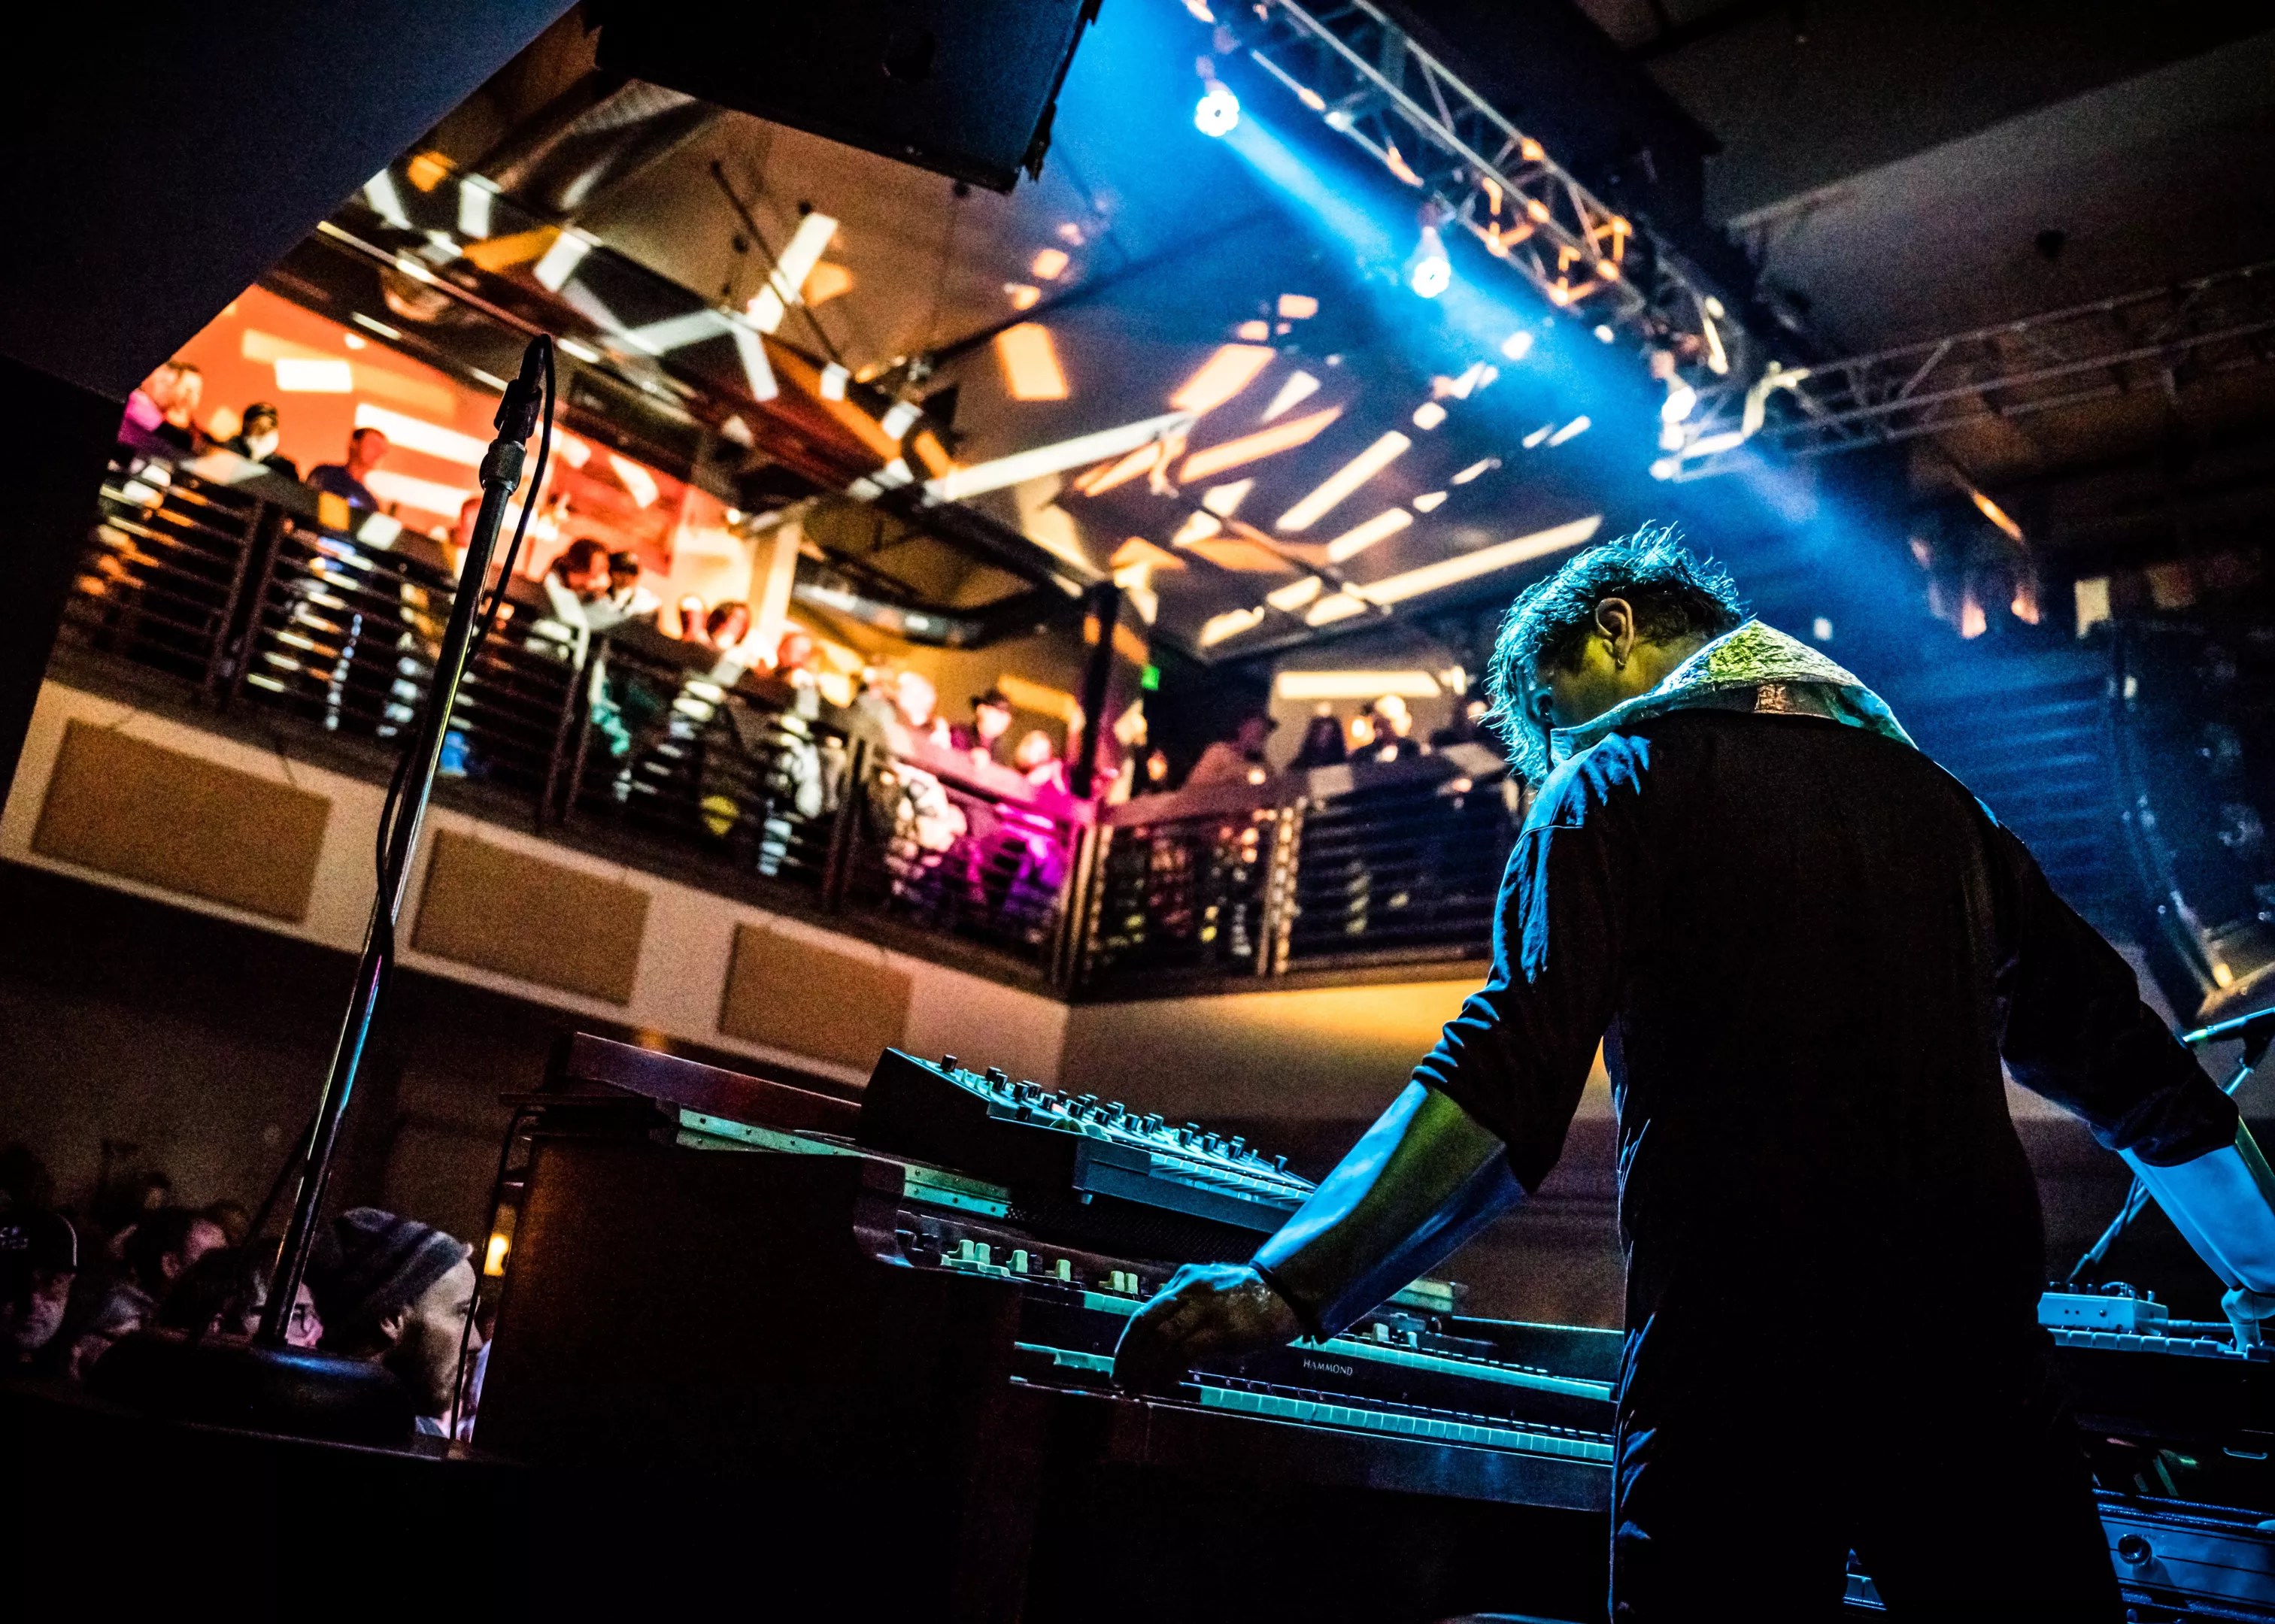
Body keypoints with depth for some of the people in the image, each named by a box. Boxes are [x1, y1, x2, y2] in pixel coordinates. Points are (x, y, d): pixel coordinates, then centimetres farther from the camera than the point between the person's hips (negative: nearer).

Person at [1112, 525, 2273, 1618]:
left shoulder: (1614, 783, 2)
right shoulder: (1936, 800, 18)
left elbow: (1505, 1089, -13)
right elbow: (2145, 1082, 22)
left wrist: (1286, 1289, -15)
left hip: (1733, 1352, -4)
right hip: (1974, 1358, 5)